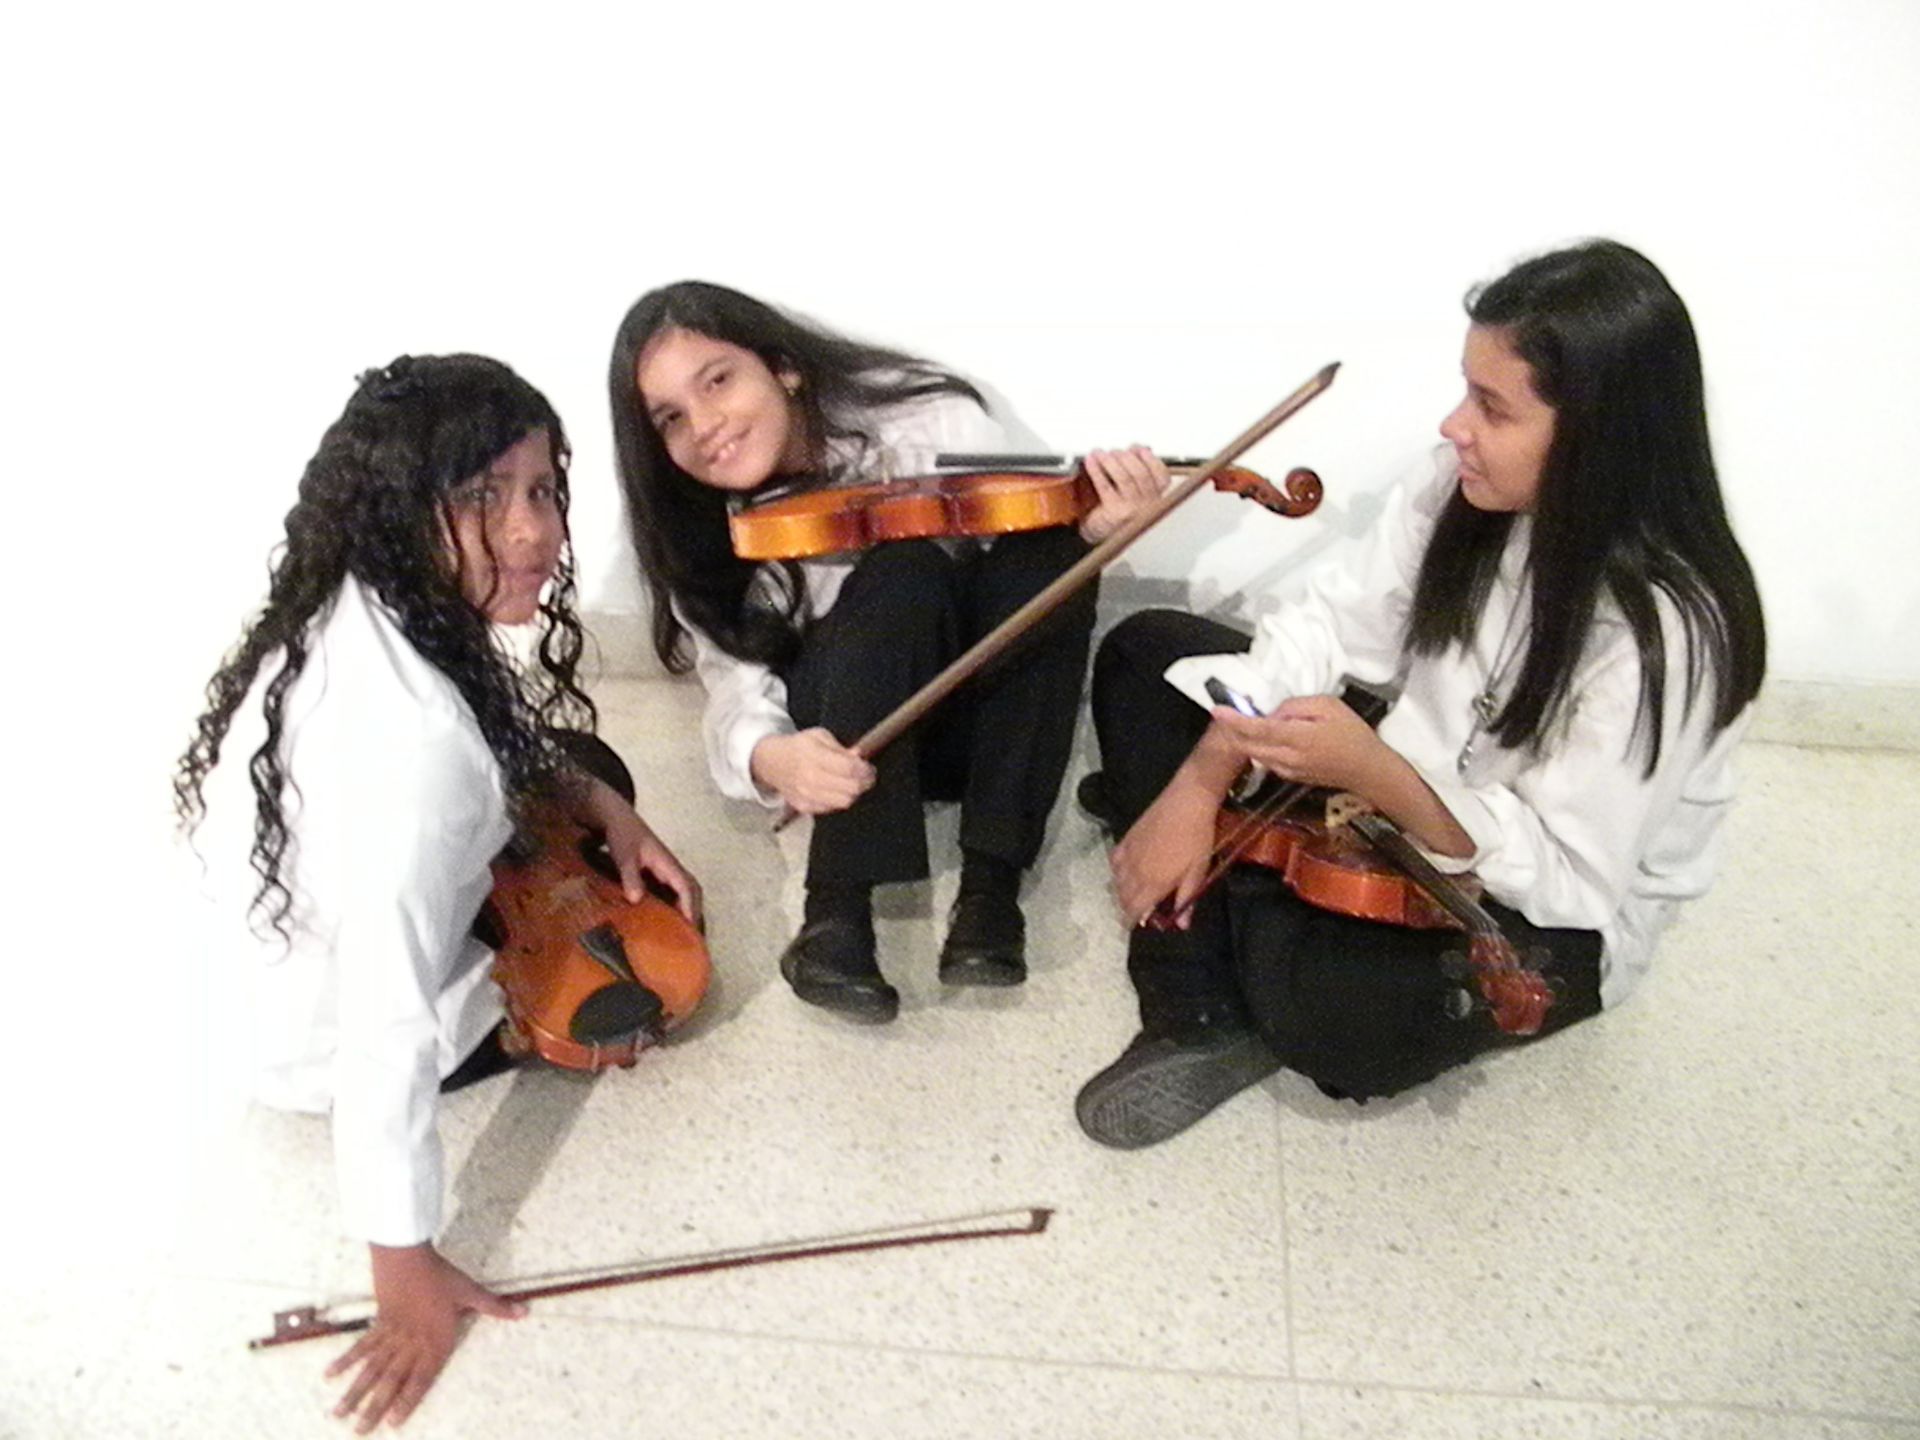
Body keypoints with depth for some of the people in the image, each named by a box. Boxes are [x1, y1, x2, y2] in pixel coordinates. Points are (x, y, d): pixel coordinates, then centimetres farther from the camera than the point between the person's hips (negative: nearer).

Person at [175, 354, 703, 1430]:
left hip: (273, 935, 8)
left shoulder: (363, 606, -15)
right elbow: (386, 1018, -35)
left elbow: (507, 736, 6)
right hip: (319, 1028, -7)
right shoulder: (406, 740, -41)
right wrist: (408, 1270, -26)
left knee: (589, 775, 15)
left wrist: (600, 805, -8)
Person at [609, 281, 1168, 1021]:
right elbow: (738, 690, -16)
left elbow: (1029, 564, -13)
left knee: (1049, 550, -30)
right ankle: (838, 905, -32)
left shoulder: (923, 419, -12)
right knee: (902, 572, -32)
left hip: (981, 715, 1)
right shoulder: (705, 544, -7)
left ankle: (991, 881, -30)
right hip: (853, 735, 0)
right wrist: (770, 756, -39)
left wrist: (1090, 530, -36)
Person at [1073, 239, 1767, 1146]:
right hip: (1386, 800, 7)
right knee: (1146, 651, -2)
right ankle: (1204, 1017, -8)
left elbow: (1565, 871, -28)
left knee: (1330, 1008, -38)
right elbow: (1330, 623, -10)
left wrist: (1373, 773, -39)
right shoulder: (1471, 491, -12)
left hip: (1549, 918, -7)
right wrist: (1199, 784, -19)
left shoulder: (1665, 631, -30)